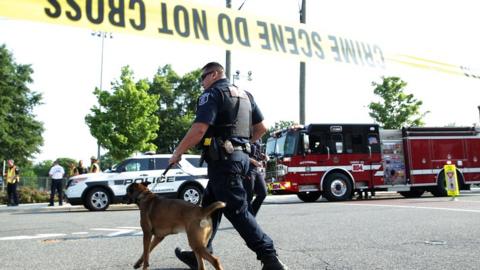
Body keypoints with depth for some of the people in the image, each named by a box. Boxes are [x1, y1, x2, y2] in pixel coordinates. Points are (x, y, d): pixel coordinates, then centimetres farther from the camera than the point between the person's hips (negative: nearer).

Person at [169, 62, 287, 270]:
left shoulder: (213, 93, -7)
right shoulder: (244, 95, 19)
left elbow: (199, 129, -19)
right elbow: (261, 128, 20)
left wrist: (177, 152, -9)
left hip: (223, 159, -9)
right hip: (240, 156, 9)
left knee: (236, 210, -8)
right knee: (210, 205, 17)